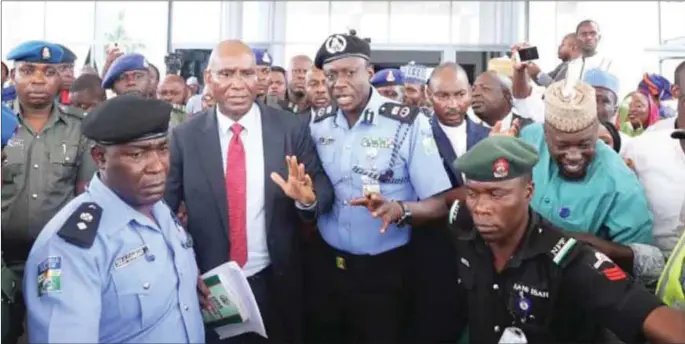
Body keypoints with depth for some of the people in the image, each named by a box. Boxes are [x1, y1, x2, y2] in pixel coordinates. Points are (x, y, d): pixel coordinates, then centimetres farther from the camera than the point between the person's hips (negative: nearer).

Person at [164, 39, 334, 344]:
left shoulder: (292, 129, -7)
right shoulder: (185, 136, -6)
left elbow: (324, 192, -6)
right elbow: (164, 208, -4)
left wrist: (308, 198, -28)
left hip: (275, 283, 1)